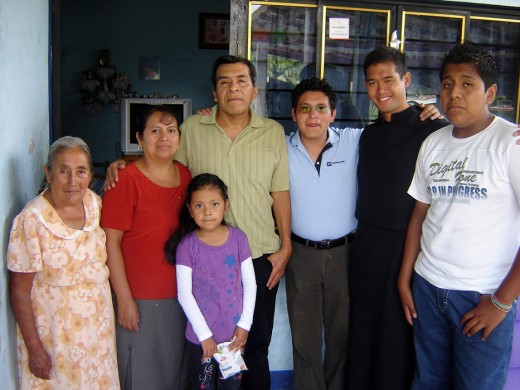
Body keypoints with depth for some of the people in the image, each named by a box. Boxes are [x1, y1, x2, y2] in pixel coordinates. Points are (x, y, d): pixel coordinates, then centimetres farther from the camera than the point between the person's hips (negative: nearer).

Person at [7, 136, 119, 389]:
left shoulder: (95, 203, -4)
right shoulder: (31, 220, -21)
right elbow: (20, 290, -15)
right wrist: (34, 349, -13)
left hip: (99, 326, 5)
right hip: (54, 333, -5)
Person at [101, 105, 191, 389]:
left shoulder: (185, 175, 4)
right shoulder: (126, 179, -14)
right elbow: (111, 242, -14)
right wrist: (124, 299, -15)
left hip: (178, 296, 6)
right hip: (139, 298, -5)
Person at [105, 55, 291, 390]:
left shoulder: (274, 132, 1)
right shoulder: (192, 128, -1)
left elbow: (280, 193, 2)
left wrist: (285, 247, 1)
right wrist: (122, 163, -7)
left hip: (261, 257, 1)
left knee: (256, 344, 16)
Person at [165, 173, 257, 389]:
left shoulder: (238, 238, -5)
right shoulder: (187, 246, -12)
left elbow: (250, 284, 0)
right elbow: (184, 294, -11)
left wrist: (244, 324, -3)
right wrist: (204, 334, -10)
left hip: (235, 333, 2)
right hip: (201, 335, -2)